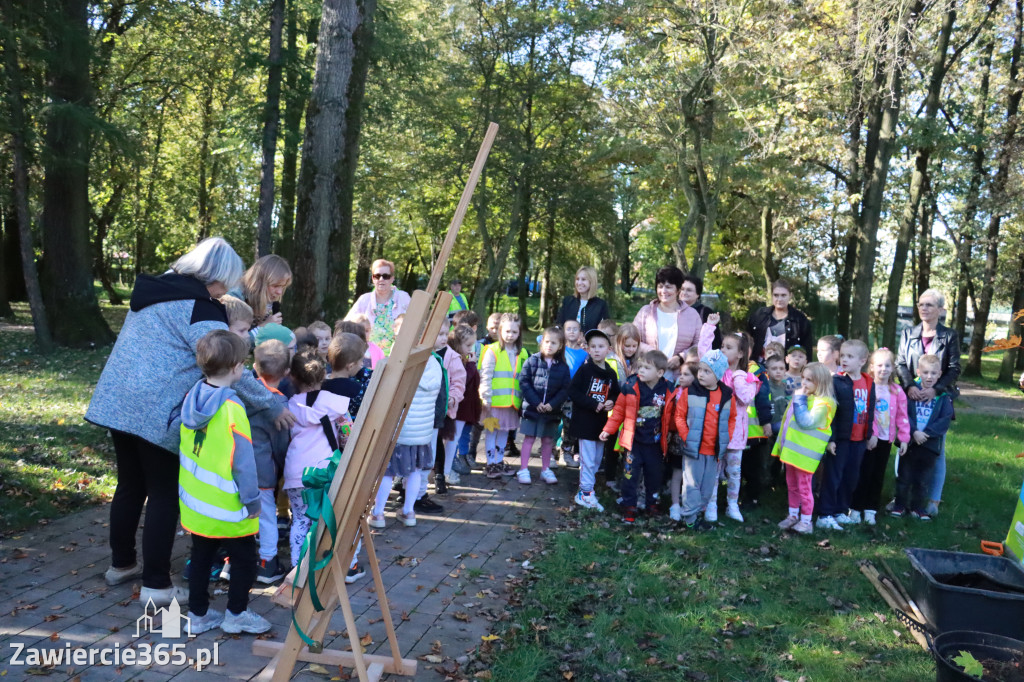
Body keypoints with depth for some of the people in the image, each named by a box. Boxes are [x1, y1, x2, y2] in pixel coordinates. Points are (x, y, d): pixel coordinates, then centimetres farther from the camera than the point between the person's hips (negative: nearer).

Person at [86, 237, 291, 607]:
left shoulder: (156, 290, 14)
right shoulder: (200, 308, -13)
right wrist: (274, 406, -10)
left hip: (117, 401, 9)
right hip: (157, 411, -8)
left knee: (131, 485, 20)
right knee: (165, 494, 2)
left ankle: (121, 564, 35)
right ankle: (156, 586, 9)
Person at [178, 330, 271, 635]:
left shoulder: (191, 398, -3)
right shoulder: (232, 408, -25)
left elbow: (186, 449, 8)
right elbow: (243, 461, -21)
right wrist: (252, 500, -10)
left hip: (195, 503, 7)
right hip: (227, 507, -7)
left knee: (201, 558, 20)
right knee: (244, 560, 12)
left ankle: (198, 614, 31)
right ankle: (236, 614, 23)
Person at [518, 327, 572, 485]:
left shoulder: (563, 367, 1)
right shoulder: (533, 361, -5)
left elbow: (565, 389, -2)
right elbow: (524, 383, -8)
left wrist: (552, 404, -14)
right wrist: (536, 402, -14)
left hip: (551, 411, 2)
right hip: (532, 407, -2)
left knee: (548, 440, 12)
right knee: (529, 438, 3)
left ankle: (545, 470, 24)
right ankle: (523, 470, 9)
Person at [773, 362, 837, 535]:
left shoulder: (822, 403, -17)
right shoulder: (801, 395, 10)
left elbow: (806, 422, -29)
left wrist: (799, 400, -23)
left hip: (804, 453, -9)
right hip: (792, 448, 9)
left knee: (803, 486, 0)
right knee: (791, 484, 18)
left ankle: (806, 521, 12)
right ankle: (793, 515, 31)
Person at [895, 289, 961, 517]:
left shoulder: (950, 336, 1)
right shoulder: (908, 334, 8)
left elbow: (954, 369, -4)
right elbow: (900, 364, 0)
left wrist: (935, 389, -19)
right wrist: (910, 386, -18)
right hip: (910, 399, 2)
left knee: (936, 451, 3)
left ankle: (933, 500, 10)